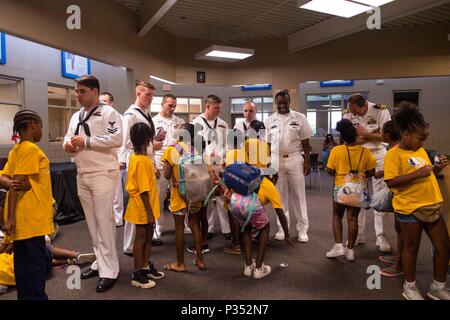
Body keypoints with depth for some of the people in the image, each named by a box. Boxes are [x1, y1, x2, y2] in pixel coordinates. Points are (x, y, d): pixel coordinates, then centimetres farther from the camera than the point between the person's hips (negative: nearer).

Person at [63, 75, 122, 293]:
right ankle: (100, 262, 25)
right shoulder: (76, 117, 17)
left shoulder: (108, 113, -7)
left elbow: (117, 139, -19)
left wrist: (86, 141, -17)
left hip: (102, 174, -8)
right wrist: (67, 143, -1)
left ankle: (109, 271, 3)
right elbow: (68, 137, 24)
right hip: (82, 175, 8)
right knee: (92, 222, 13)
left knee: (104, 221, -5)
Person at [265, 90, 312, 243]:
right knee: (280, 195, 8)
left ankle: (302, 229, 12)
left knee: (298, 194, 3)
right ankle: (282, 228, 19)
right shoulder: (270, 121, 5)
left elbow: (305, 142, 1)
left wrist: (307, 161, -4)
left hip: (295, 159, -1)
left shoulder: (299, 118, 0)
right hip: (276, 160, 2)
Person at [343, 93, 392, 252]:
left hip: (378, 154, -2)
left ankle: (380, 237, 11)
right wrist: (373, 134, -17)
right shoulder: (348, 115, -7)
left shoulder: (380, 111, -13)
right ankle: (358, 235, 16)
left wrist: (364, 133, -20)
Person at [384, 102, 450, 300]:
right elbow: (390, 182, -22)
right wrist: (417, 174, -26)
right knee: (411, 247, 9)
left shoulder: (421, 151, 11)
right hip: (410, 208, -7)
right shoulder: (394, 154, -13)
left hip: (433, 206, 7)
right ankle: (410, 286, 28)